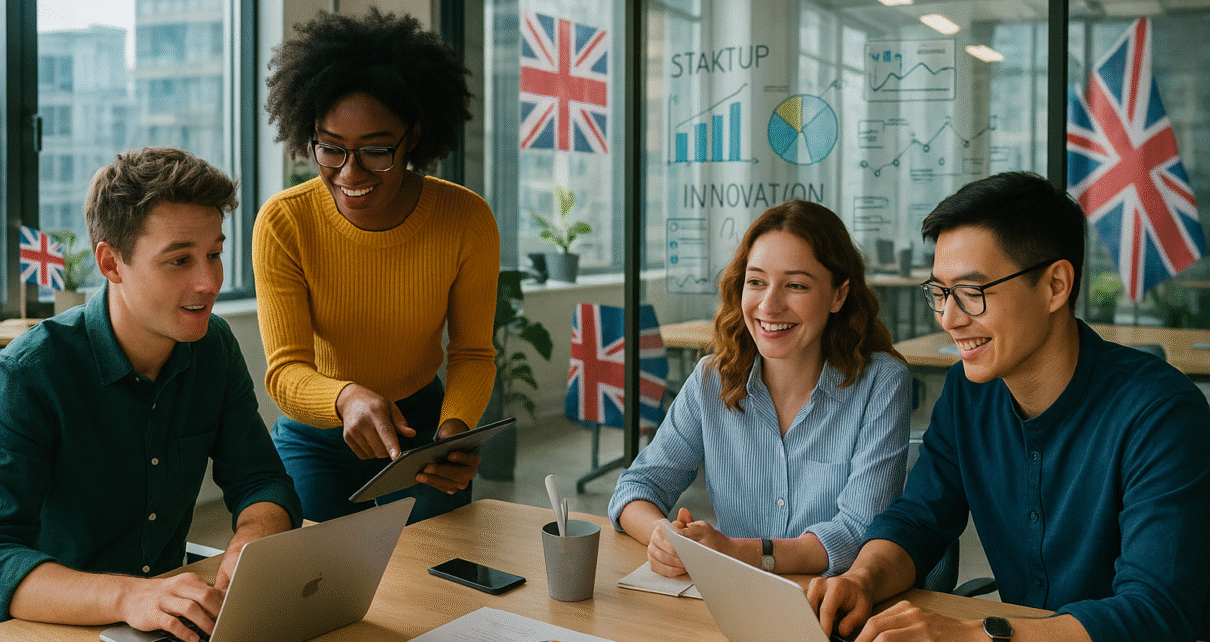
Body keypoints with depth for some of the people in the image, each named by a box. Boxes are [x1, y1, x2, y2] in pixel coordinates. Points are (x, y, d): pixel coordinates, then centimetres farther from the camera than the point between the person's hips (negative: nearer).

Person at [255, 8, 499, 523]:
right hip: (313, 438, 0)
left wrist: (456, 428, -31)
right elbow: (285, 370, -23)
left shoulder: (467, 221, -20)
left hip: (421, 427, 1)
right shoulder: (283, 223, -22)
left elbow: (472, 353, -10)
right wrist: (346, 398, -46)